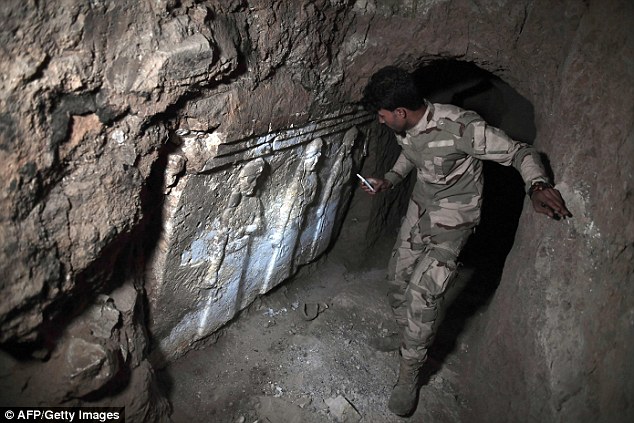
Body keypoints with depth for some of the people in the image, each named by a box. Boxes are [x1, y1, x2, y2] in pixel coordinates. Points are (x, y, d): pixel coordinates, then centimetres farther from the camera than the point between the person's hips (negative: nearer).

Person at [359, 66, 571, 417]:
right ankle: (407, 338, 37)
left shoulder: (461, 127, -29)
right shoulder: (404, 128, -7)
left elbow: (520, 152, -21)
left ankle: (409, 372, 3)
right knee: (397, 279, 12)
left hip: (453, 216, -7)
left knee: (422, 292, -17)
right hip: (420, 206, 7)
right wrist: (388, 180, 1)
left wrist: (537, 186, -39)